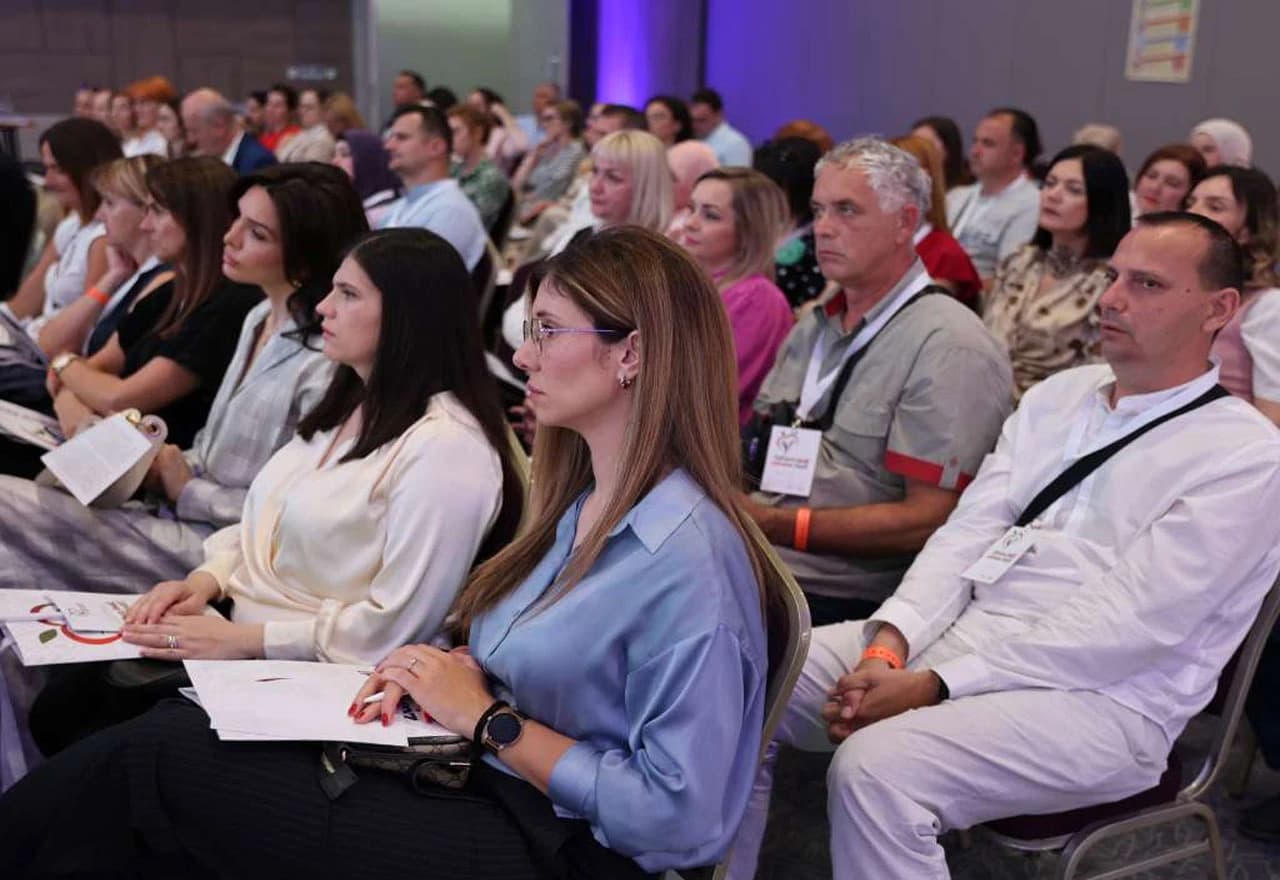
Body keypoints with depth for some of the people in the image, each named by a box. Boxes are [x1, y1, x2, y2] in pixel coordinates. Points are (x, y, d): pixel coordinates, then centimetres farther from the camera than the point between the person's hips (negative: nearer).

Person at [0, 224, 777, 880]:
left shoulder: (688, 557, -21)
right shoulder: (582, 503, 8)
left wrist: (485, 718, -17)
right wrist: (448, 674, -4)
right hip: (474, 779, 8)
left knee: (152, 759, -13)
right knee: (166, 733, -9)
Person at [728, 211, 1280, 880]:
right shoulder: (1059, 395, 14)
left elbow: (1128, 623, -17)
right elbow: (967, 534, 5)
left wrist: (933, 685, -21)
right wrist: (890, 643, -13)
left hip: (1097, 700, -6)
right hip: (954, 637, 7)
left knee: (875, 768, -32)